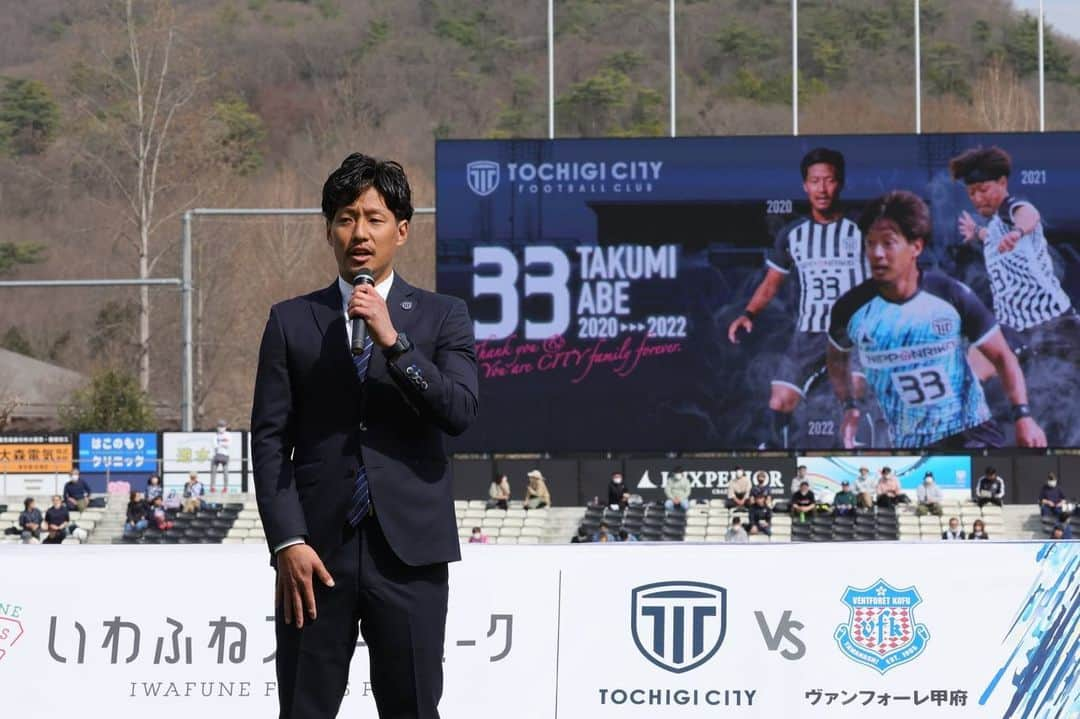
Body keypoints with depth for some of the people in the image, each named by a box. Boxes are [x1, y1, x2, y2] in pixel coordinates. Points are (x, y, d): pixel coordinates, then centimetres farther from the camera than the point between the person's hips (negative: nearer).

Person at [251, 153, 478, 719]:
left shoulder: (441, 317, 8)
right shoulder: (291, 321, 8)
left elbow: (460, 412, -7)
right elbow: (269, 439, 4)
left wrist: (394, 341, -17)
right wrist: (287, 542, -7)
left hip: (409, 550, 0)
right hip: (317, 551, 0)